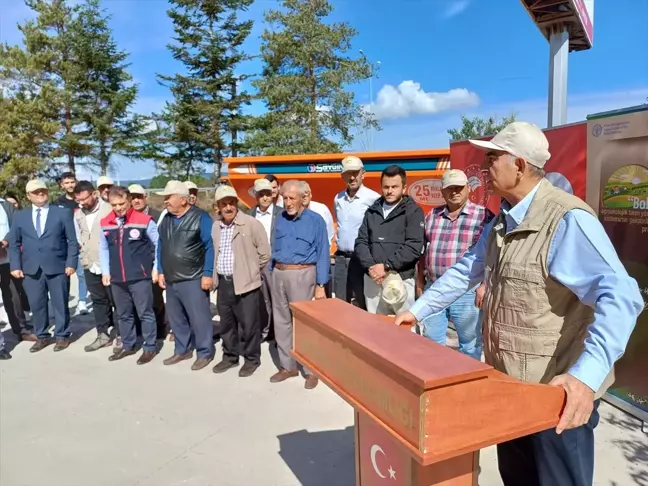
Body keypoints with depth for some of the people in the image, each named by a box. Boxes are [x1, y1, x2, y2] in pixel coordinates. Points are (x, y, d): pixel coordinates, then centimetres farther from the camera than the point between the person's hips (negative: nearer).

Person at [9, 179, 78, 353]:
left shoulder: (63, 213, 3)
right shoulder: (20, 216, 10)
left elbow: (72, 241, 0)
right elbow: (14, 243, 10)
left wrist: (71, 263, -9)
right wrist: (15, 266, 0)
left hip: (57, 267, -2)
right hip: (31, 269, 3)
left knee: (60, 304, 6)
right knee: (36, 305, 9)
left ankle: (62, 335, 19)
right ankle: (42, 336, 23)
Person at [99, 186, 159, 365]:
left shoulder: (144, 221, -9)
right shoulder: (105, 223, 5)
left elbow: (159, 244, -3)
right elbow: (103, 248, 14)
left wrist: (156, 268, -5)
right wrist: (105, 271, 9)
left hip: (140, 276, -5)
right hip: (116, 278, 5)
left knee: (145, 313, 2)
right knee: (123, 314, 16)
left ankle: (150, 347, 14)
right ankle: (128, 346, 30)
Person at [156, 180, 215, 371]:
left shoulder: (201, 218, -10)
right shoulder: (166, 219, 11)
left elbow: (210, 247, -12)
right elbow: (161, 247, 17)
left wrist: (208, 274, -16)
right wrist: (161, 271, 12)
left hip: (193, 280, -7)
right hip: (171, 280, 7)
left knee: (199, 318, 0)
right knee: (176, 318, 15)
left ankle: (205, 353, 15)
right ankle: (182, 350, 31)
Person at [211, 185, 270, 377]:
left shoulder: (252, 224, -11)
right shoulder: (216, 226, 9)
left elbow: (264, 253, -7)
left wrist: (251, 272, 2)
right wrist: (216, 275, 15)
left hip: (245, 282, -6)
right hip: (223, 282, 6)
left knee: (248, 323, 4)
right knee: (226, 323, 16)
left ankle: (251, 359, 21)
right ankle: (230, 356, 33)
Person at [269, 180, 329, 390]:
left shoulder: (315, 220, -5)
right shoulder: (280, 219, 9)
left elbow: (322, 254, -5)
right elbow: (275, 249, 15)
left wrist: (320, 285, -10)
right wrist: (272, 273, 11)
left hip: (301, 275, -5)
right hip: (278, 274, 5)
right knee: (281, 322, 10)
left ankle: (311, 370, 11)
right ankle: (288, 366, 24)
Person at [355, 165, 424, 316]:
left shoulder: (413, 211, -2)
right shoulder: (372, 211, 12)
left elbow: (414, 247, -12)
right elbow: (361, 242, 6)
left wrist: (386, 266, -16)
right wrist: (370, 267, -10)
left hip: (400, 279, -4)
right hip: (372, 278, 4)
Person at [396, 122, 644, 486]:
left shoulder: (568, 220, -23)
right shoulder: (503, 220, 7)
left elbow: (619, 296, -32)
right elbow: (467, 271, 15)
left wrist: (587, 374, -43)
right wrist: (417, 311, 14)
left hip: (559, 393, -8)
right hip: (509, 384, 8)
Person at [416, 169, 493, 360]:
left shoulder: (483, 215, -5)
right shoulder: (432, 216, 10)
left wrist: (484, 285, -13)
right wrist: (420, 281, 13)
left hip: (467, 292, -4)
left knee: (470, 344, 9)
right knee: (431, 341, 15)